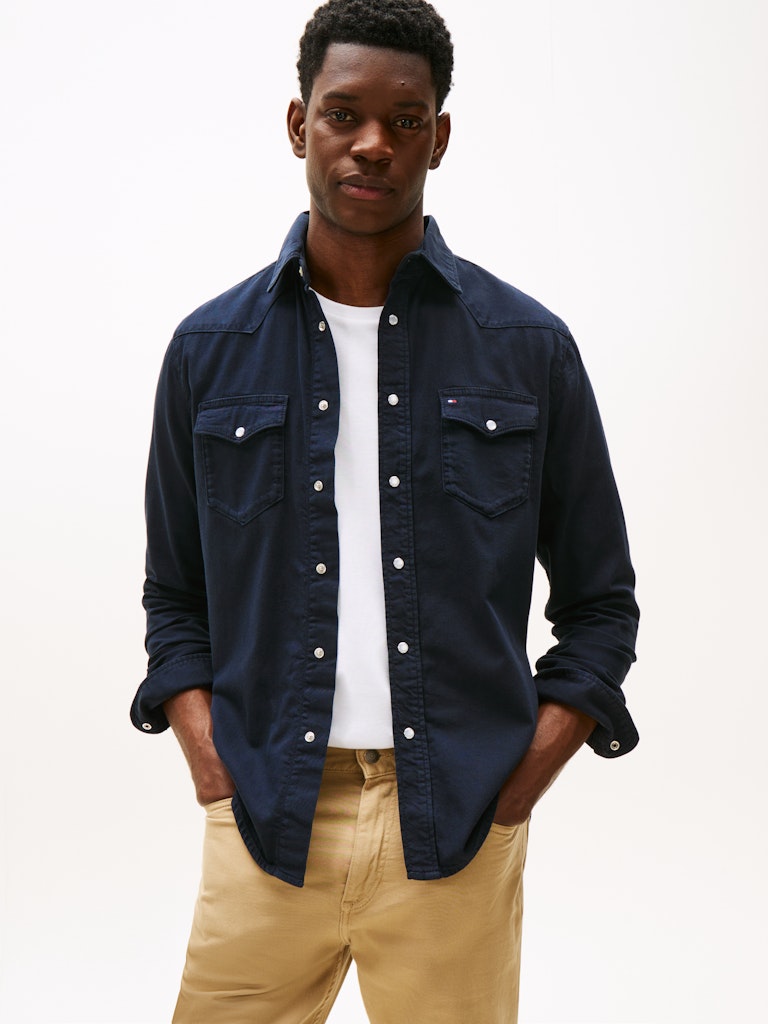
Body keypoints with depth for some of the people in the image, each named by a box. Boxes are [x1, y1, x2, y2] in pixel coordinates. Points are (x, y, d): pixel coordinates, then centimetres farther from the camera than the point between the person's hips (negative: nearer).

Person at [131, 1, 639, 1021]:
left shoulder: (529, 349, 1)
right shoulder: (209, 350, 4)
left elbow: (599, 601, 6)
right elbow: (175, 593, 11)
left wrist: (524, 780, -4)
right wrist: (209, 760, -2)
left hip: (456, 827, 0)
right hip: (266, 822, 1)